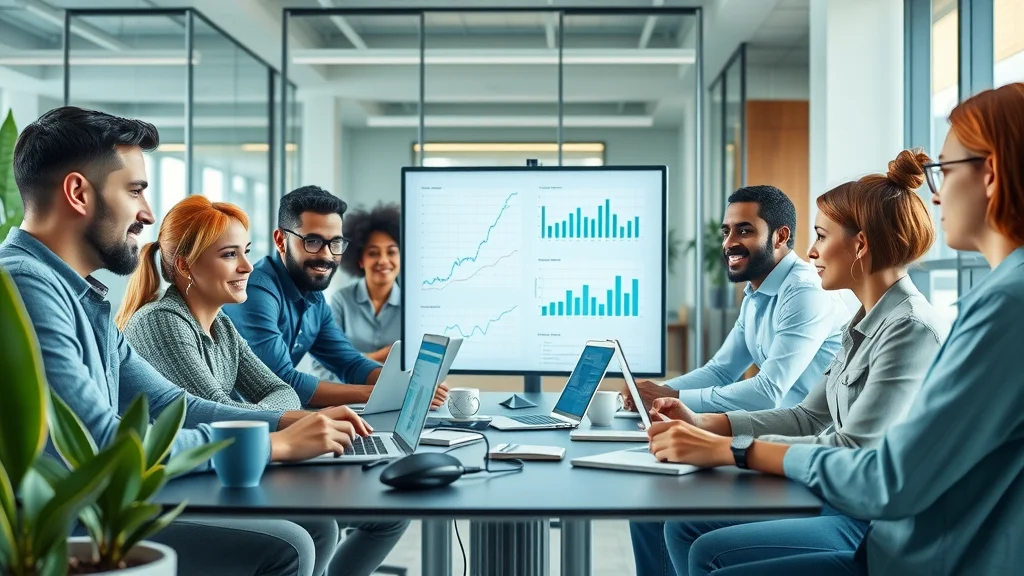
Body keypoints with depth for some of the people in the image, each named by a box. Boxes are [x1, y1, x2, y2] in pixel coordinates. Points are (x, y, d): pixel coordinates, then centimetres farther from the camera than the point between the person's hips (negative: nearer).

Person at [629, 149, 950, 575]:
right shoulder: (867, 324, 13)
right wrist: (702, 424, 5)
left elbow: (853, 450, -24)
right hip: (846, 502, 10)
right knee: (681, 523, 4)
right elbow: (808, 417, 15)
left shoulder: (912, 329, -18)